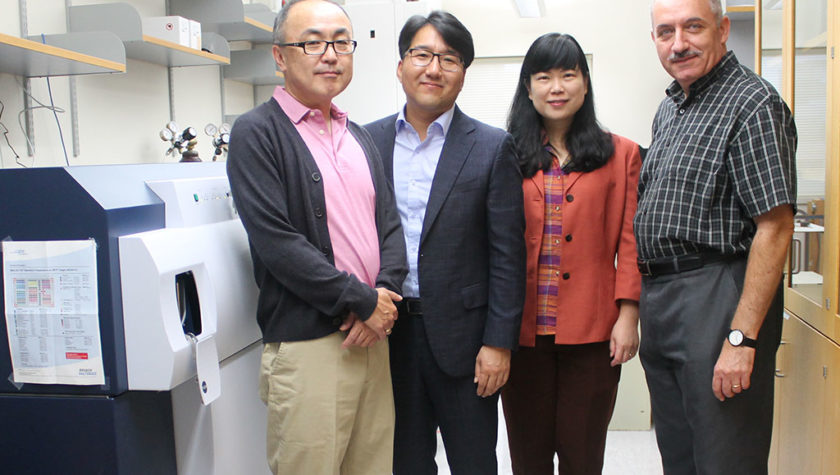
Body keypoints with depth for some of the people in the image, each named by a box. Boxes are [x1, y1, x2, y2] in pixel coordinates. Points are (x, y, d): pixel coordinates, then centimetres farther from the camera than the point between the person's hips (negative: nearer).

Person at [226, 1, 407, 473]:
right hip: (307, 345, -6)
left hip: (374, 334, 6)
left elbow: (390, 225, 12)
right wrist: (364, 301, -13)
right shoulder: (257, 133, -6)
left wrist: (386, 294, -6)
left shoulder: (359, 137, 16)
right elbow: (276, 241, -15)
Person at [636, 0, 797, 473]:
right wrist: (642, 302, 13)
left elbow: (775, 228, -18)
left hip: (717, 299, -8)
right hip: (658, 301, 8)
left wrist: (742, 338, -23)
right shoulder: (670, 107, 15)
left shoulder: (753, 103, -11)